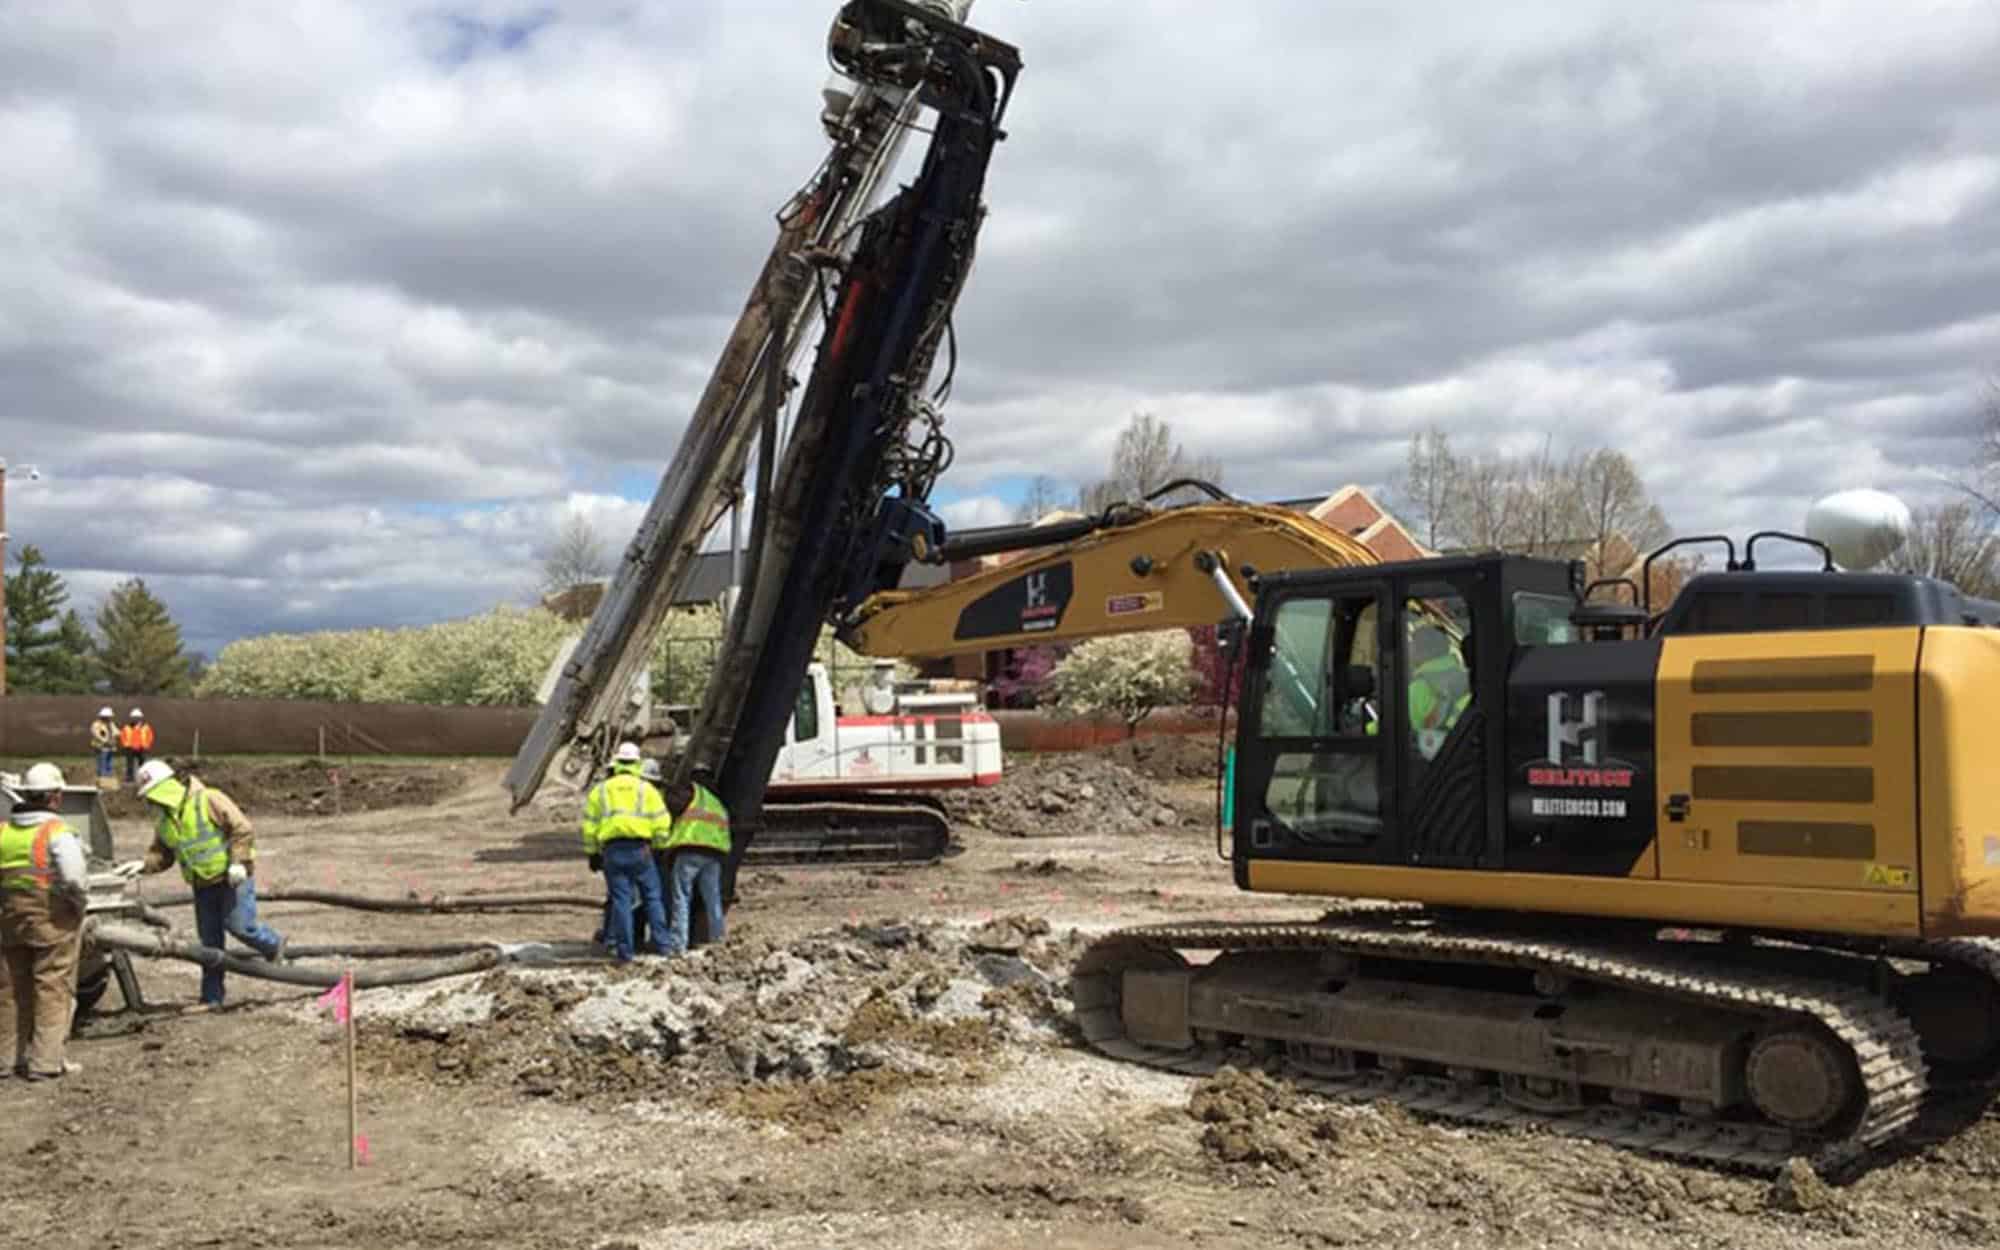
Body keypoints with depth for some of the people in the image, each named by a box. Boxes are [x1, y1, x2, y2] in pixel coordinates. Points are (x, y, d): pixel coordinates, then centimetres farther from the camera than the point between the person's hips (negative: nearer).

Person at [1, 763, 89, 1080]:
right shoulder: (57, 832, -15)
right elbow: (74, 878, -24)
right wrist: (80, 902, -7)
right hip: (53, 921, -6)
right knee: (53, 989, 1)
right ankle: (45, 1062, 0)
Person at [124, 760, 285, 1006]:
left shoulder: (208, 801, -16)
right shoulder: (163, 822, 7)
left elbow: (243, 828, -18)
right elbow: (161, 854, 15)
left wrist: (238, 862, -23)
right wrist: (144, 865, -5)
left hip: (232, 877, -7)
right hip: (203, 884, 7)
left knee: (238, 924, -15)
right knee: (209, 940, 9)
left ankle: (274, 944, 16)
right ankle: (212, 997, 15)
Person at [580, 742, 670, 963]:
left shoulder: (600, 790, 12)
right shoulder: (646, 789, 7)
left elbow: (589, 827, 10)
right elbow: (661, 822, 1)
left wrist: (592, 854, 18)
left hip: (613, 850, 1)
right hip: (640, 848, -1)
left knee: (620, 899, 3)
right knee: (652, 897, 9)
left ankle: (624, 951, 1)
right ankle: (661, 945, 9)